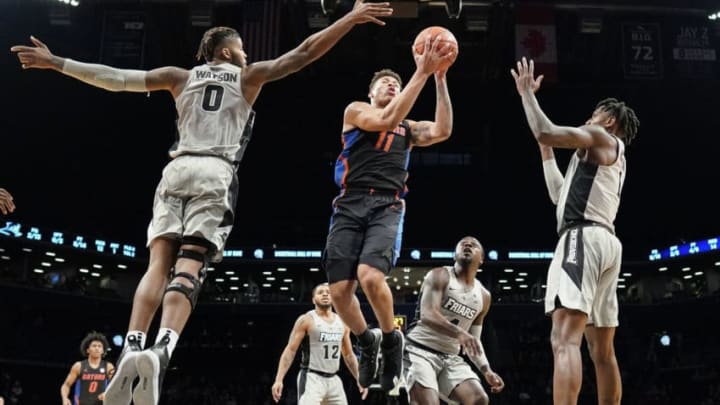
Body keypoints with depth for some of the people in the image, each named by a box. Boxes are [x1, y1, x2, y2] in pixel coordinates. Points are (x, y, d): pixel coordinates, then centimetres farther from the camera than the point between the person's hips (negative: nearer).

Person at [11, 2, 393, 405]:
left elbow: (115, 78, 18)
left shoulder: (181, 76, 21)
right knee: (190, 267, -14)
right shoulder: (248, 76, 16)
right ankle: (160, 352, -35)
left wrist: (55, 62, 26)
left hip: (177, 170, 3)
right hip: (216, 174, -2)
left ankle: (131, 349, -24)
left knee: (159, 262, -5)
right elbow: (303, 54, 11)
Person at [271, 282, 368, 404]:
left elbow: (349, 355, 20)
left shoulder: (342, 322, 12)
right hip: (312, 378, -6)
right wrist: (279, 379, -20)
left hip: (334, 380, 6)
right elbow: (290, 350, -10)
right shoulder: (306, 320, -5)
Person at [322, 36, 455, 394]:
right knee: (339, 290, -8)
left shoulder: (409, 129, 22)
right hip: (350, 205, 0)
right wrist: (421, 73, -9)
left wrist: (439, 78, 0)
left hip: (387, 207, 0)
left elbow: (443, 131, 3)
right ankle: (366, 340, 21)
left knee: (370, 276, -26)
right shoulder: (355, 111, 13)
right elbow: (386, 120, -6)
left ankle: (391, 339, 0)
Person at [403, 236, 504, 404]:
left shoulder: (483, 296, 13)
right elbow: (427, 315, -22)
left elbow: (473, 341, 21)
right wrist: (459, 332, -38)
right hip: (419, 350, -6)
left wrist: (486, 370, 6)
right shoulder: (439, 276, -6)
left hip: (450, 357, 6)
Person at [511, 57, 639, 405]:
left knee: (565, 338, -23)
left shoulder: (601, 138, 5)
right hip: (604, 240, 10)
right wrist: (546, 152, 37)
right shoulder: (611, 157, 33)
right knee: (602, 349, 10)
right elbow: (560, 194, 36)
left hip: (584, 236, -10)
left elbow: (545, 131, -10)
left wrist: (527, 93, 4)